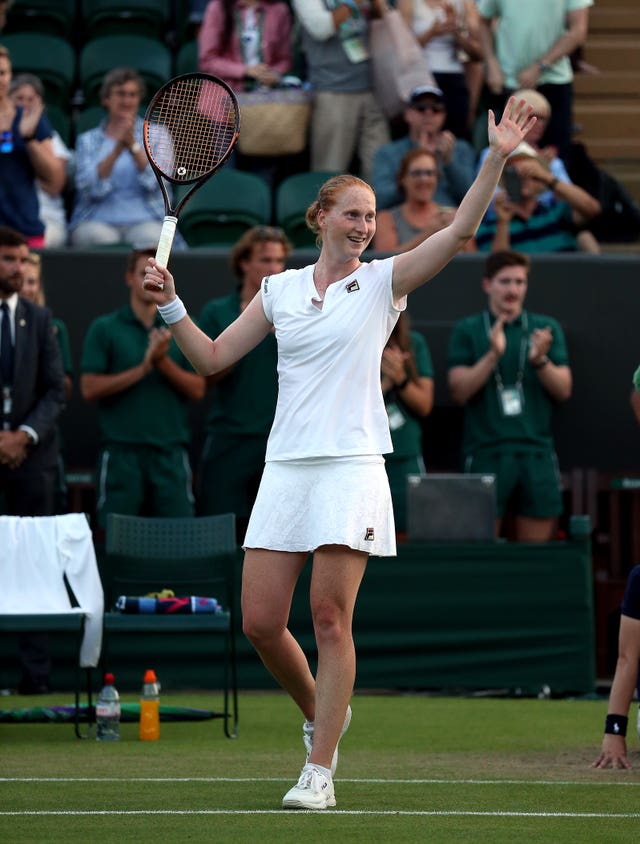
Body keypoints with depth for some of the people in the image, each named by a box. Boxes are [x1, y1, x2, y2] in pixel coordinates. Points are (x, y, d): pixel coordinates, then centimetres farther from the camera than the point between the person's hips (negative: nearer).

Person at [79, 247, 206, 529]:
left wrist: (163, 361, -9)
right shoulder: (104, 329, 6)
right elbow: (90, 388, -4)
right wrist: (143, 368, -10)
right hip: (122, 450, -2)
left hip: (171, 452, 2)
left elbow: (197, 389, 5)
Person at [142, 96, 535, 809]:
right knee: (260, 622, -3)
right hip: (286, 468, 3)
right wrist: (171, 307, 3)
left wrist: (496, 159, -17)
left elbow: (458, 232, -7)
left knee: (330, 618, -9)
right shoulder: (279, 289, 13)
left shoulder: (383, 282, 5)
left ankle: (320, 770, -5)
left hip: (351, 468, -3)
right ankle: (320, 713, 24)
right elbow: (212, 357, 16)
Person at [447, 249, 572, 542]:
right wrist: (493, 355, -15)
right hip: (486, 450, -2)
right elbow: (459, 391, -2)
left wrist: (540, 360, -11)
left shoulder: (547, 329, 13)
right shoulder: (467, 330, 7)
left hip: (536, 450, 2)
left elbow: (563, 391, 7)